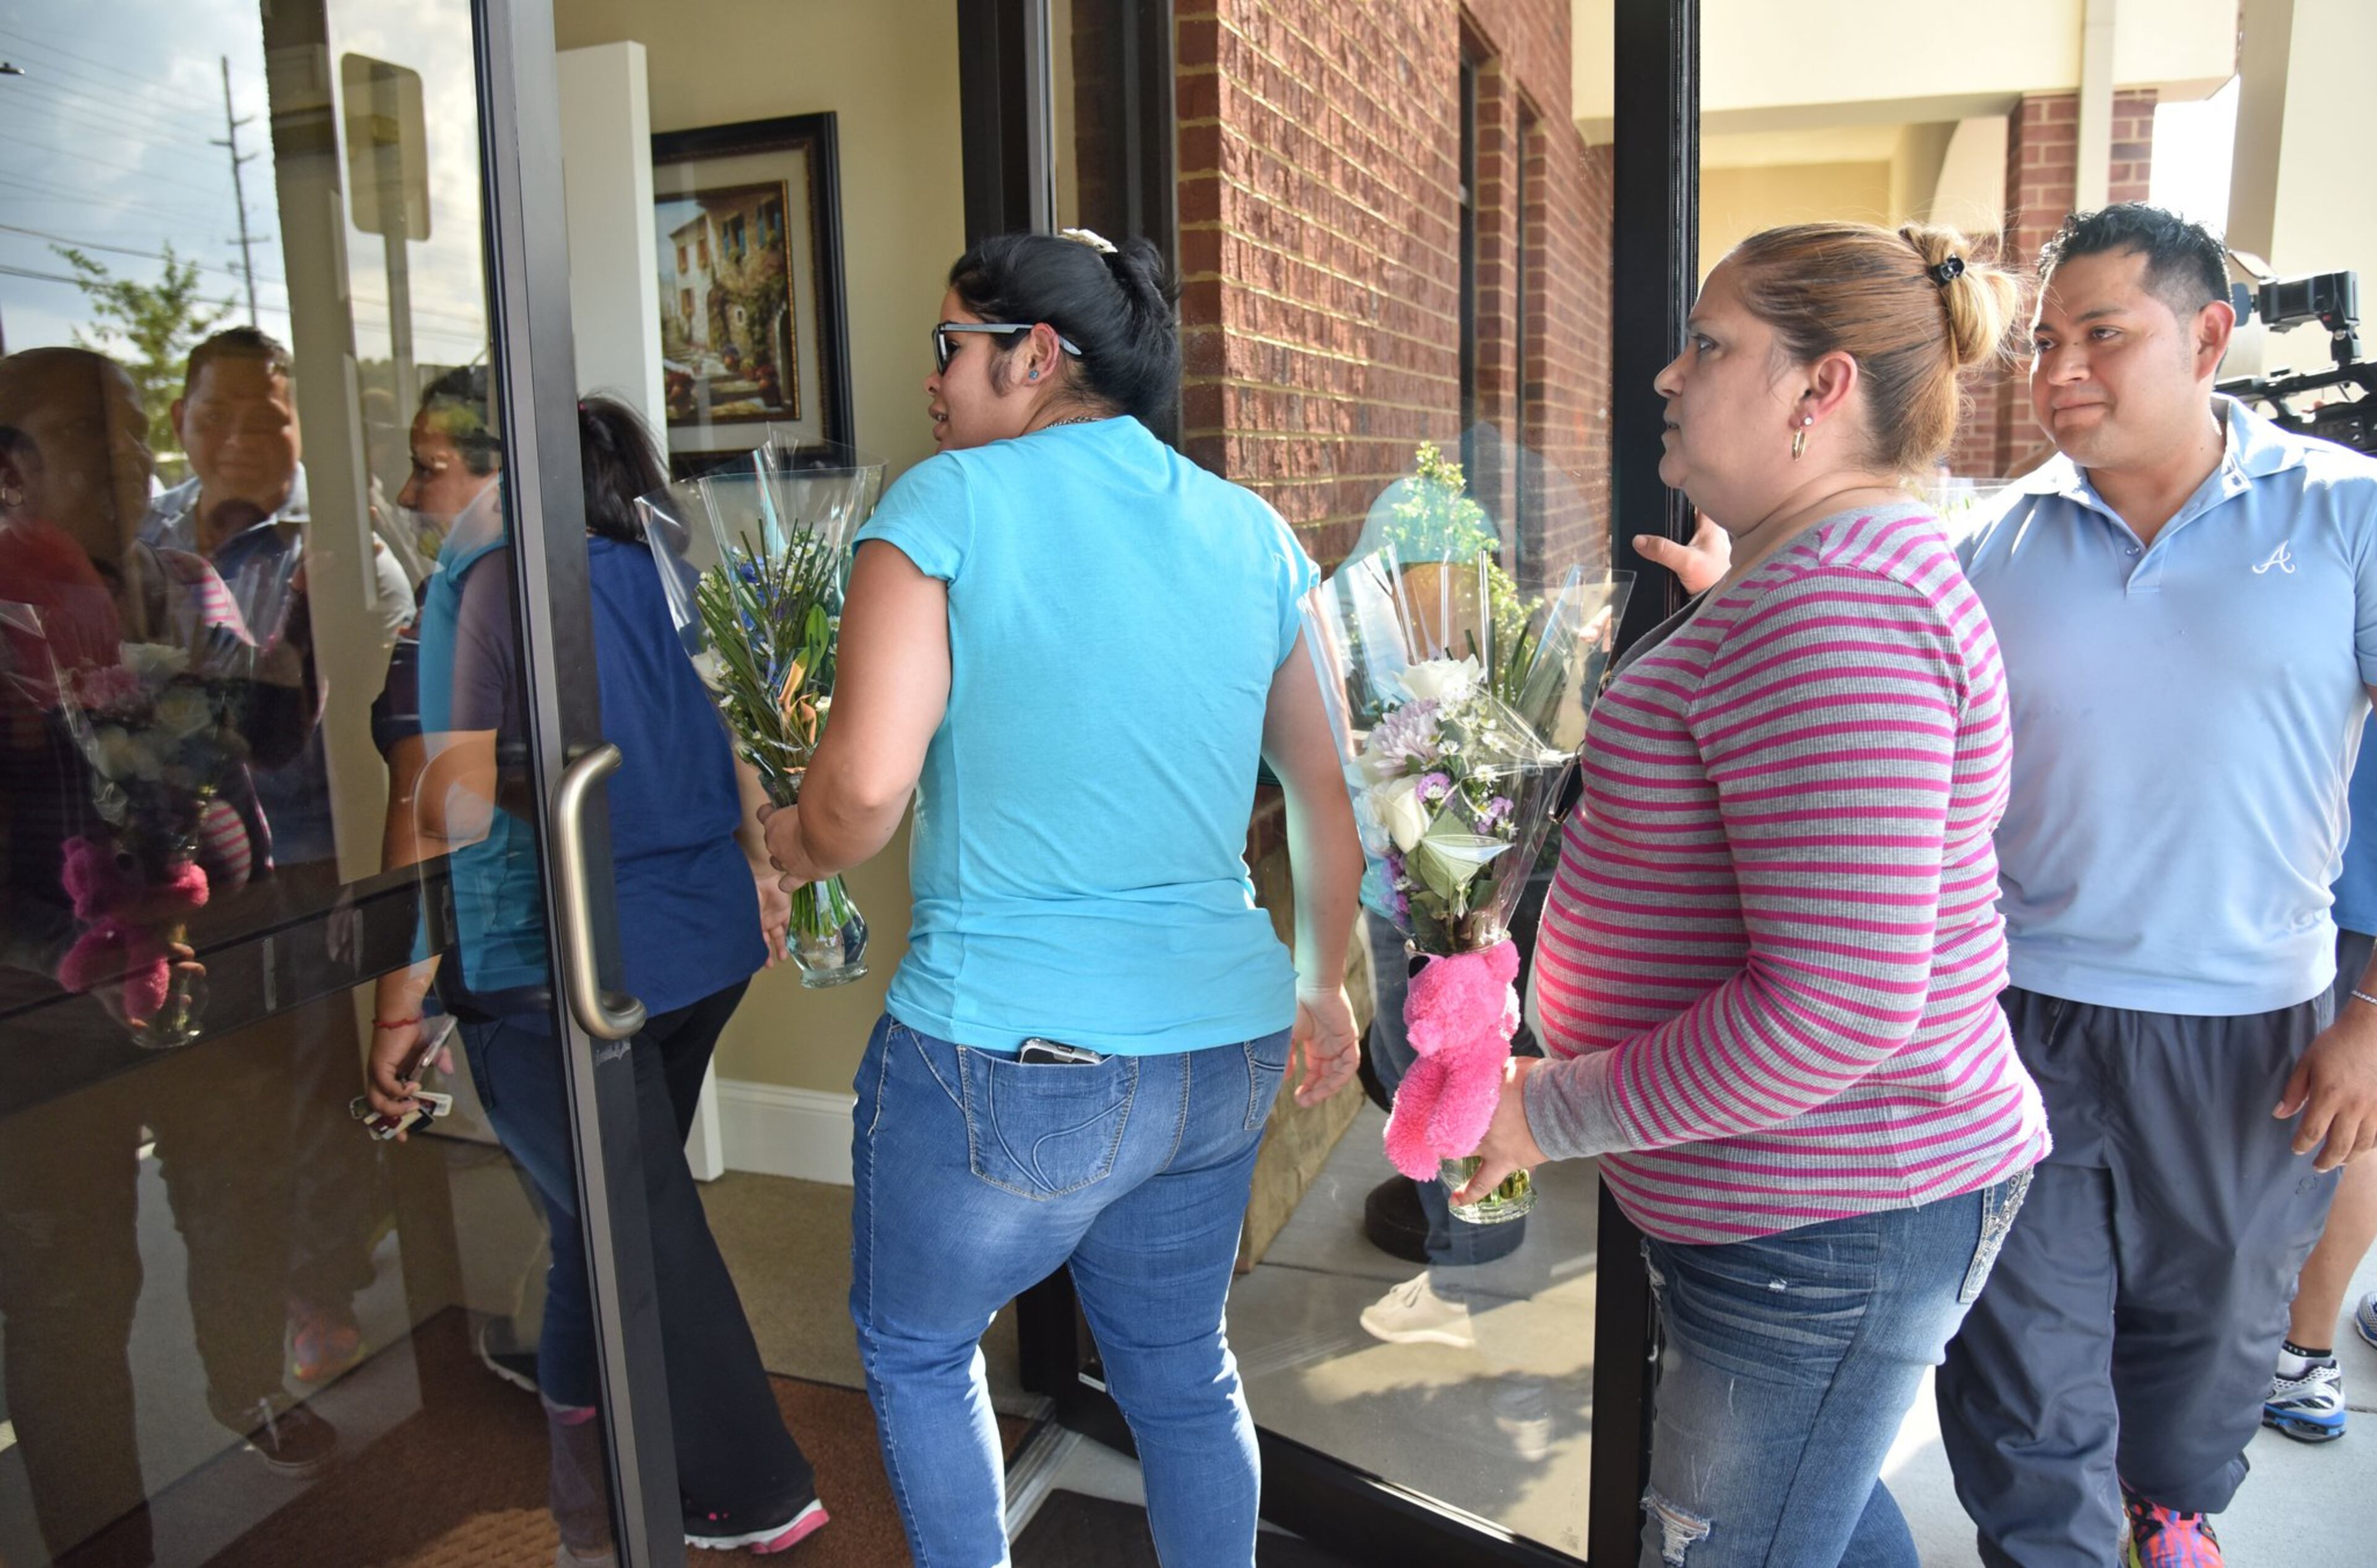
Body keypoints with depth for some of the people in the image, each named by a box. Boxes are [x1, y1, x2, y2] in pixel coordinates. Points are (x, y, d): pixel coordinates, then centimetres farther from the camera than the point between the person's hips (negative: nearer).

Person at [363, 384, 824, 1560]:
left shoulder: (485, 579, -13)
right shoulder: (660, 566, 8)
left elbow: (448, 806, -18)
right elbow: (741, 745, 15)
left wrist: (402, 999, -13)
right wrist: (759, 877, 26)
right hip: (709, 944, 8)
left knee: (641, 1232, 6)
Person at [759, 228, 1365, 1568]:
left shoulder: (948, 503, -9)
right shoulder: (1257, 536, 6)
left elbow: (865, 791, -18)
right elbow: (1335, 799, 10)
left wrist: (791, 847, 5)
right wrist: (1323, 987, 23)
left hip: (1010, 1056, -5)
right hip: (1226, 1050, 6)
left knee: (916, 1350, 22)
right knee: (1183, 1368, 24)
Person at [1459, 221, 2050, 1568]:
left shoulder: (1835, 613, -26)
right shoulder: (1804, 580, 11)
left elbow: (1836, 1010, -30)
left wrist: (1555, 1112, -21)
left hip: (1817, 1234, -11)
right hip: (1832, 1199, 11)